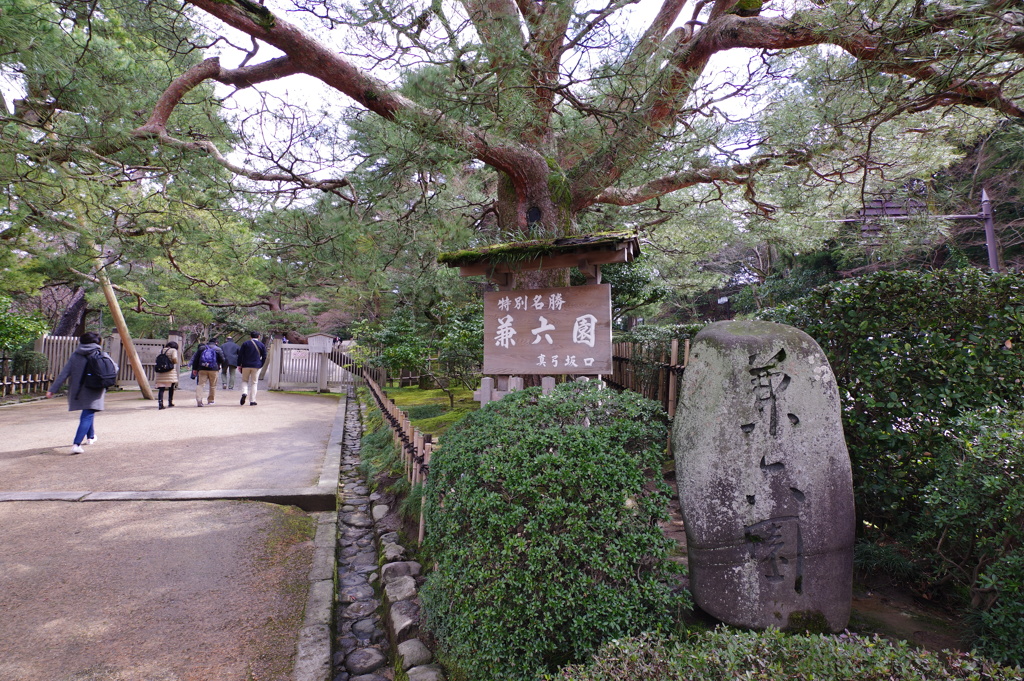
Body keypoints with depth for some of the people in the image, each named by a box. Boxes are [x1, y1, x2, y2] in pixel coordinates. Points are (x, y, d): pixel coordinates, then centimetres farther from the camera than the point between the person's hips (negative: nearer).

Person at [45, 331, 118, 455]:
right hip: (93, 393, -4)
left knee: (87, 414, 24)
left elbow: (63, 374, -1)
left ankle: (90, 437, 41)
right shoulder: (102, 355, -5)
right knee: (87, 417, -6)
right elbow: (114, 368, 4)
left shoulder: (75, 356, 2)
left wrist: (52, 389, 1)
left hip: (78, 392, 4)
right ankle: (76, 444, -19)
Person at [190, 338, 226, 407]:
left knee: (200, 384, -1)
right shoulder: (218, 349, 5)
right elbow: (222, 360, 3)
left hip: (202, 369, 1)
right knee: (213, 385, 11)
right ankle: (210, 400, 16)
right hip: (214, 370, -1)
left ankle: (199, 400, -16)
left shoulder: (201, 348, 11)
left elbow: (195, 359, 8)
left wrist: (194, 369, 12)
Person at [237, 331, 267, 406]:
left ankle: (244, 393, -13)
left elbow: (240, 355, 0)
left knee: (244, 381, 16)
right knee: (254, 383, 4)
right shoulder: (262, 345, 5)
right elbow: (264, 357, 3)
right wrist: (260, 365, 12)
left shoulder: (245, 343, 3)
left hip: (246, 365, 0)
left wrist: (239, 365, 5)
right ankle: (252, 401, 3)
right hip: (256, 366, 0)